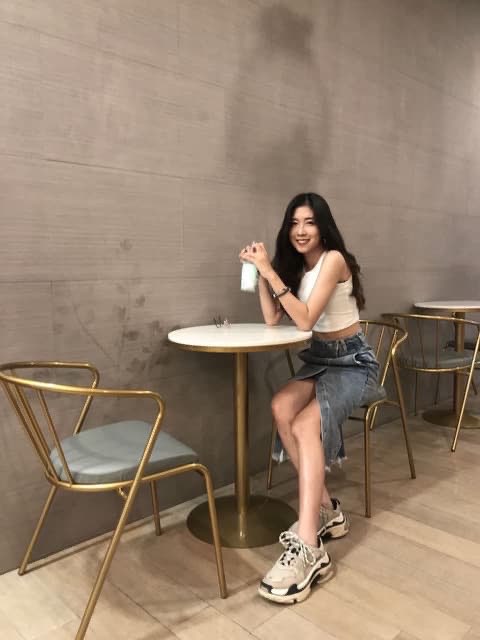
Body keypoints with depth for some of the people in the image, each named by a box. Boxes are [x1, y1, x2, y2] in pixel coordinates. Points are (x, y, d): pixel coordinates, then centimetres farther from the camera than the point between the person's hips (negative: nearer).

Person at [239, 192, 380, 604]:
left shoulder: (333, 259, -15)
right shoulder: (297, 265, 9)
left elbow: (304, 320, -23)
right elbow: (272, 319, 3)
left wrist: (270, 271, -24)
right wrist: (261, 272, -4)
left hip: (354, 364, -6)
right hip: (320, 361, 7)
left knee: (305, 426, -30)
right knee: (281, 408, -24)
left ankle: (308, 548, -30)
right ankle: (325, 509, -10)